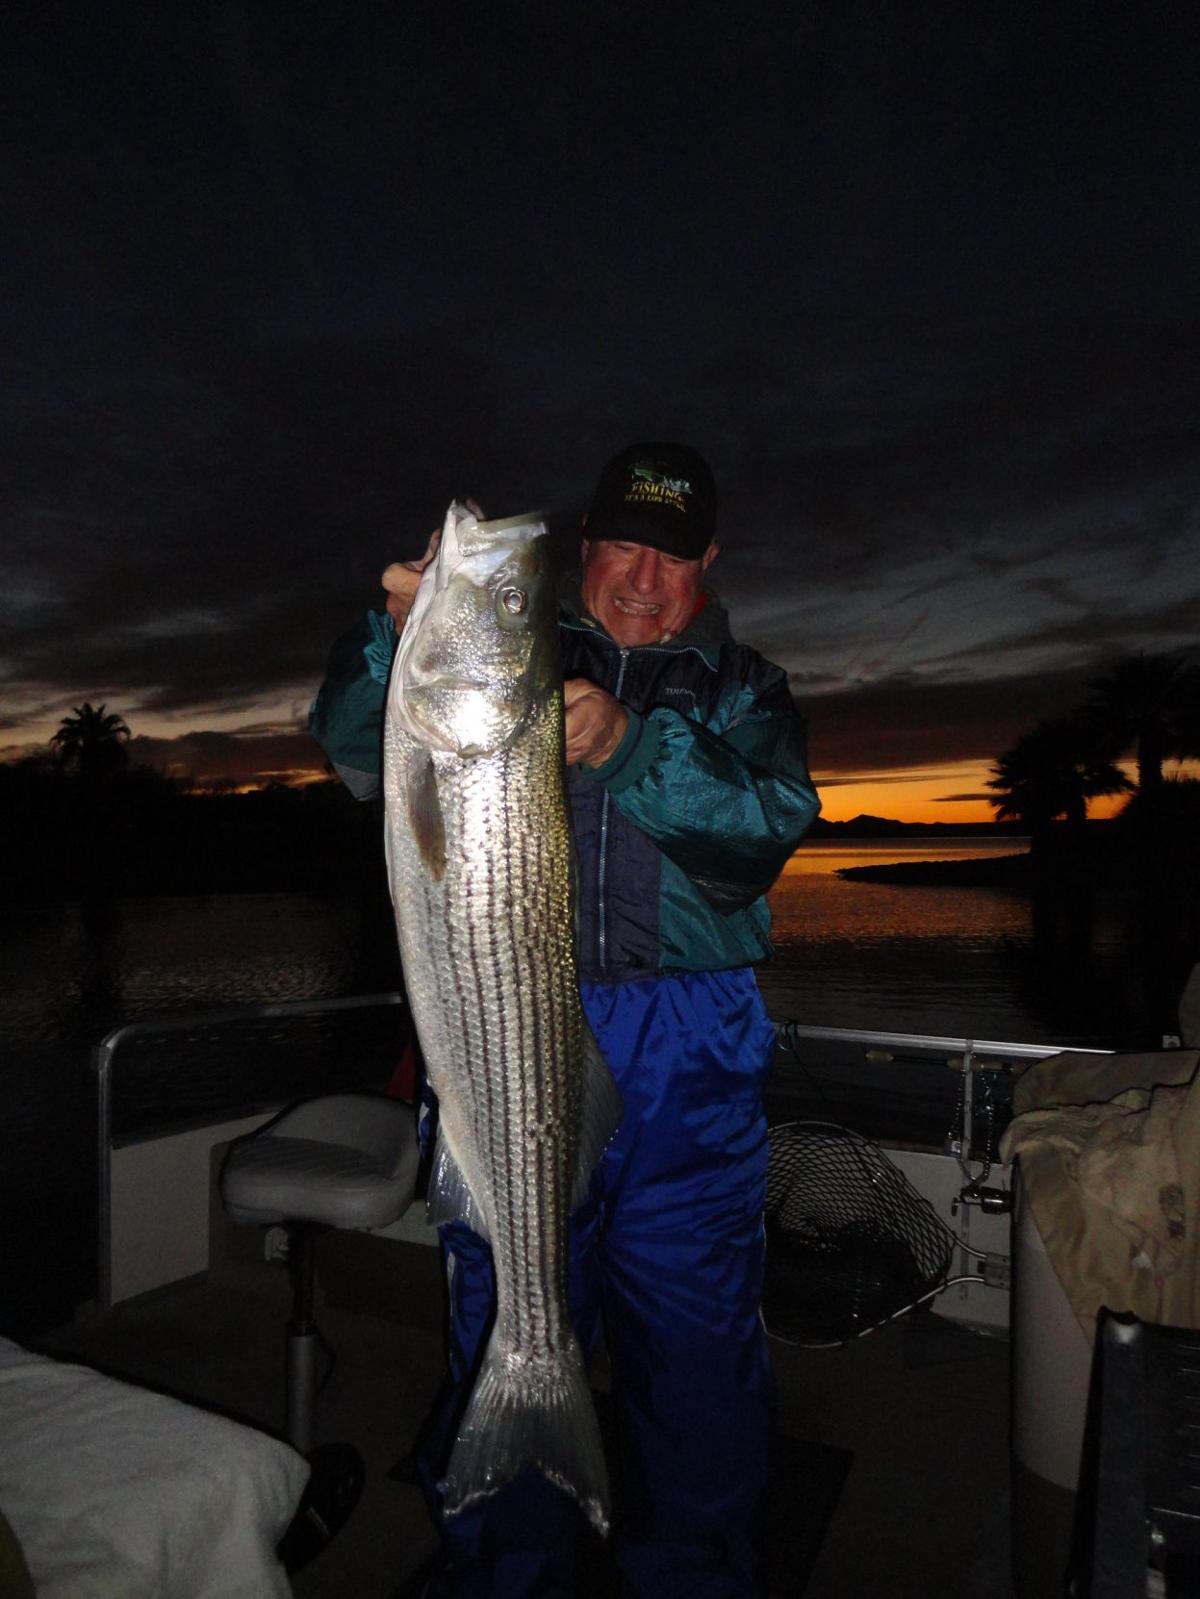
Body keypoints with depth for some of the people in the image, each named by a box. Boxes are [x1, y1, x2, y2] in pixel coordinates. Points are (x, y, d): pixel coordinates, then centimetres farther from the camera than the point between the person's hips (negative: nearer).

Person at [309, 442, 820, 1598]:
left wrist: (629, 744, -23)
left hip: (689, 1062, 1)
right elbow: (353, 751, -1)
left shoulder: (741, 688, 13)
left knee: (696, 1344, 10)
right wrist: (405, 633, -20)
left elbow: (766, 826, -7)